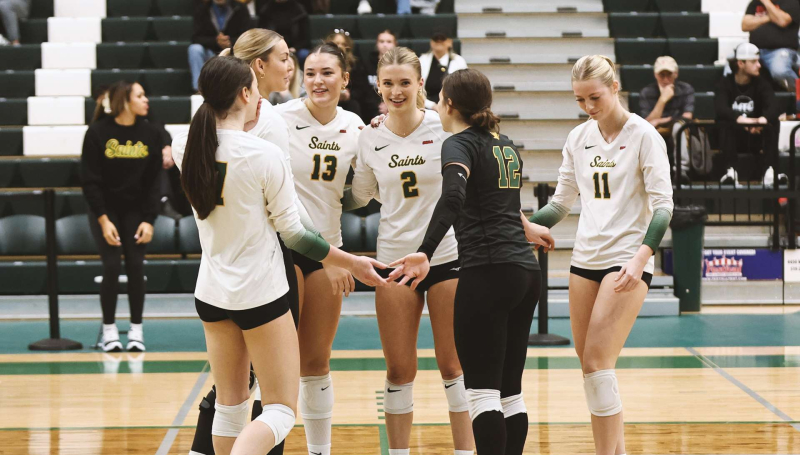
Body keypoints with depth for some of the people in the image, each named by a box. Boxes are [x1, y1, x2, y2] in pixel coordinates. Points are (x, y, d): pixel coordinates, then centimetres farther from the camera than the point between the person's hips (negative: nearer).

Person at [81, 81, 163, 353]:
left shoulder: (150, 134, -3)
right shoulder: (97, 133, -11)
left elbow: (153, 182, -1)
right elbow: (90, 180, -9)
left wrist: (148, 220, -8)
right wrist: (103, 220, -14)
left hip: (135, 210, 2)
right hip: (104, 210, -2)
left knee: (135, 265, -5)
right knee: (112, 266, -9)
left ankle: (136, 330, 6)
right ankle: (109, 330, 4)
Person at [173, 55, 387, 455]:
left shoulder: (185, 148, -4)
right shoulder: (265, 155, -18)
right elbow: (292, 233, -10)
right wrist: (352, 263, 0)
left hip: (212, 293, 6)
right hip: (261, 293, -6)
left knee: (230, 405, 16)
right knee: (281, 411, 1)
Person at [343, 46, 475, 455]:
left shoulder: (445, 128, -7)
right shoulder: (370, 138, 2)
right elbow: (358, 197, 17)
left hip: (447, 257, -2)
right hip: (394, 259, 2)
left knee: (454, 367, 4)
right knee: (399, 372, 5)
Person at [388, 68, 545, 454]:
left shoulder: (460, 144, -5)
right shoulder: (505, 145, 19)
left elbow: (452, 197, -25)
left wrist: (425, 252, -35)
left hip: (487, 273, -8)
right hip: (526, 272, 8)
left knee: (482, 390, -7)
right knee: (509, 390, 10)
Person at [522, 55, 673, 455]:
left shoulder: (643, 135, -8)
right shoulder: (578, 138, 9)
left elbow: (663, 205, -12)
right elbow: (561, 201, 16)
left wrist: (641, 258, -26)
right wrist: (528, 227, -1)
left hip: (628, 260, -6)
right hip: (585, 258, 6)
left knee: (597, 362, -14)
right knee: (589, 363, 6)